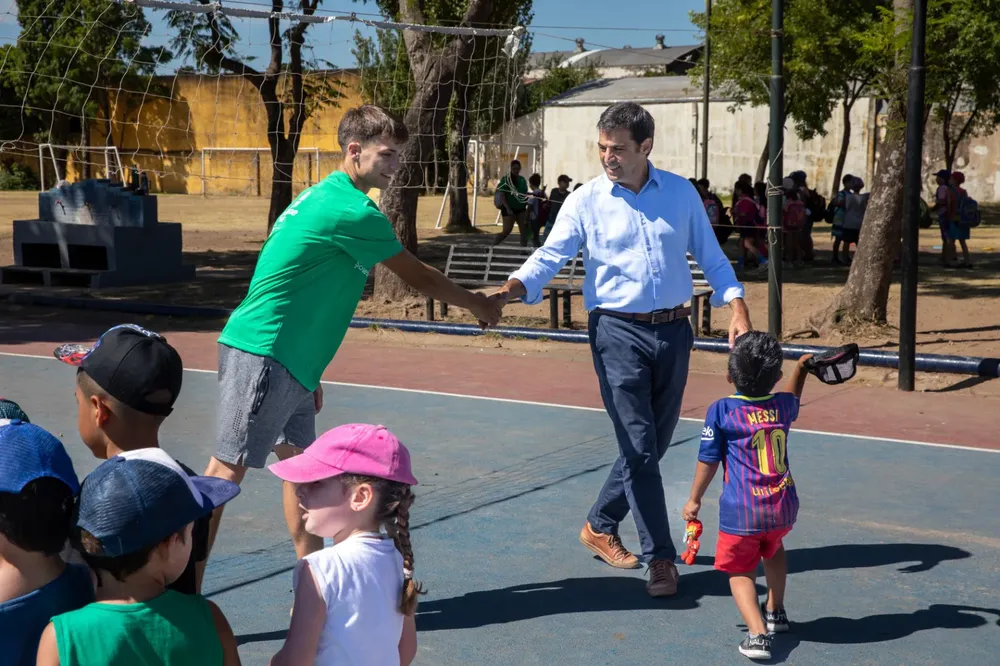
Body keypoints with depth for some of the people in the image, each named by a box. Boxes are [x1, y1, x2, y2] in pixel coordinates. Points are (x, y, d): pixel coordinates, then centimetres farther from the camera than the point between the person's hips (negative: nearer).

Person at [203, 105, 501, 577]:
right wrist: (477, 304, 10)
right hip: (262, 355, -10)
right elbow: (419, 278, -7)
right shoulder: (353, 211, -15)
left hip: (288, 361, 10)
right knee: (228, 470, -8)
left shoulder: (324, 195, 15)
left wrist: (309, 373, 22)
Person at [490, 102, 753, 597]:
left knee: (653, 444, 12)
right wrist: (510, 290, -30)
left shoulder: (680, 193, 6)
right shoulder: (585, 202, -2)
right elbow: (549, 257, -11)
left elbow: (711, 256, 13)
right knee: (638, 448, -8)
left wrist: (737, 307, 0)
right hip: (618, 332, -4)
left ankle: (600, 525, 31)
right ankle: (660, 557, 1)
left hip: (673, 331, 4)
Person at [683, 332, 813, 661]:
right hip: (784, 508, 4)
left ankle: (758, 632, -11)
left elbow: (708, 461, -3)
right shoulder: (782, 406, 4)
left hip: (741, 513, -4)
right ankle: (775, 611, 44)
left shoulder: (721, 411, -8)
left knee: (739, 570, 10)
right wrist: (801, 369, 46)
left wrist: (694, 500, 9)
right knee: (773, 548, 34)